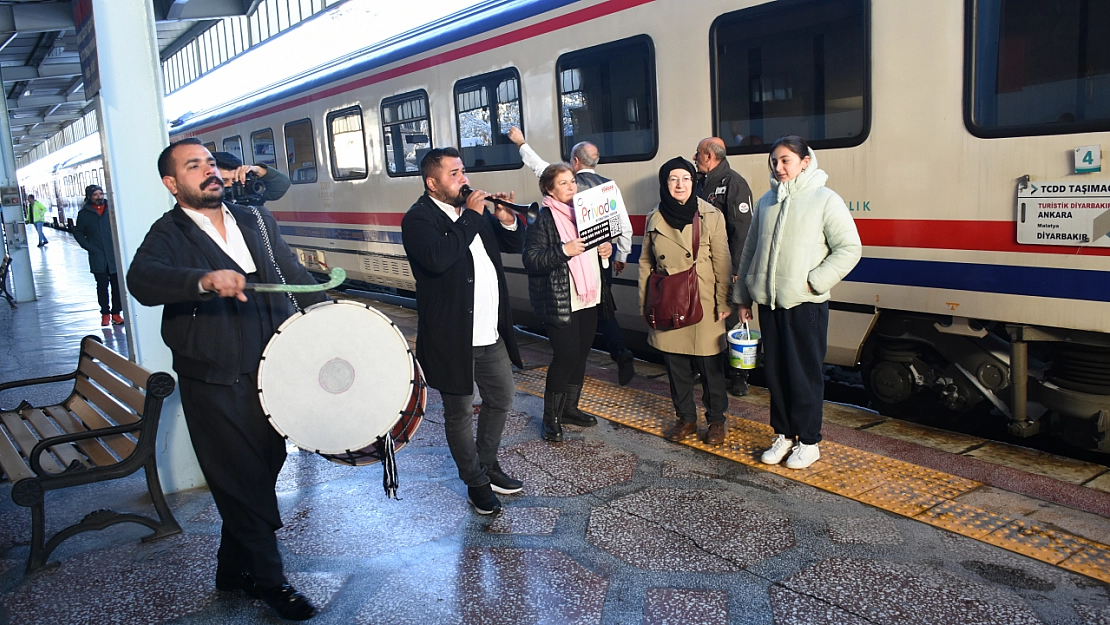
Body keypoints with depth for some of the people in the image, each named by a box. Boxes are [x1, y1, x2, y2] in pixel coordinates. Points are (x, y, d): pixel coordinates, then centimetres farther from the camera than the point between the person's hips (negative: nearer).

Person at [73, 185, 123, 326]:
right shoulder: (84, 213, 5)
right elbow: (78, 232, 11)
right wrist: (88, 247, -1)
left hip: (114, 255, 0)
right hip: (97, 256, 0)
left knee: (117, 284, 0)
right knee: (102, 285, 4)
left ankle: (116, 313, 9)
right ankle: (105, 313, 13)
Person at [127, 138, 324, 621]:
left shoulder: (255, 219, 10)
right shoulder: (169, 234, -7)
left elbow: (295, 276, 17)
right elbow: (142, 280, -28)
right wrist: (206, 280, -45)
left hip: (272, 372, 6)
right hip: (216, 385, -5)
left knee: (265, 471, 16)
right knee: (244, 483, 4)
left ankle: (235, 569, 37)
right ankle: (268, 578, 25)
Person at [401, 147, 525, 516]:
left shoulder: (474, 209, 9)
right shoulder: (418, 219, -13)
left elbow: (513, 246, 15)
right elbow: (437, 258, -32)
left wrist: (506, 220, -6)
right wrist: (471, 217, -24)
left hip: (491, 334, 8)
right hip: (453, 339, -7)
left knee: (502, 399, 20)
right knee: (459, 414, 9)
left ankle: (488, 465, 41)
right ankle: (476, 482, 27)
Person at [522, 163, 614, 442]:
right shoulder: (543, 219, -10)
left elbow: (593, 245, 26)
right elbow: (530, 259, -19)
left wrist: (605, 248, 4)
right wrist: (563, 251, -28)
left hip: (588, 297, 8)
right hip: (559, 302, -7)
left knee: (581, 353, 13)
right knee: (566, 355, -7)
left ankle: (569, 408, 29)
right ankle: (551, 419, 7)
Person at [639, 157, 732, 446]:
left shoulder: (711, 216, -6)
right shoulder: (655, 219, 4)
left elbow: (722, 264, -4)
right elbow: (646, 262, 11)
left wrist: (723, 303, -6)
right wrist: (645, 301, 8)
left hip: (703, 305, -3)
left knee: (710, 366, 6)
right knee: (676, 366, 12)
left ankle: (716, 420, 23)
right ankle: (686, 418, 28)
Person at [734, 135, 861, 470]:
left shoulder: (824, 200, -5)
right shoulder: (766, 201, 11)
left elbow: (849, 248, -8)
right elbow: (750, 251, 15)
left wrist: (813, 282, -15)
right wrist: (743, 297, 15)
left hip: (805, 304, -5)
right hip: (769, 302, 5)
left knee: (805, 374, 1)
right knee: (775, 371, 12)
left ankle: (808, 442, 15)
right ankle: (783, 434, 25)